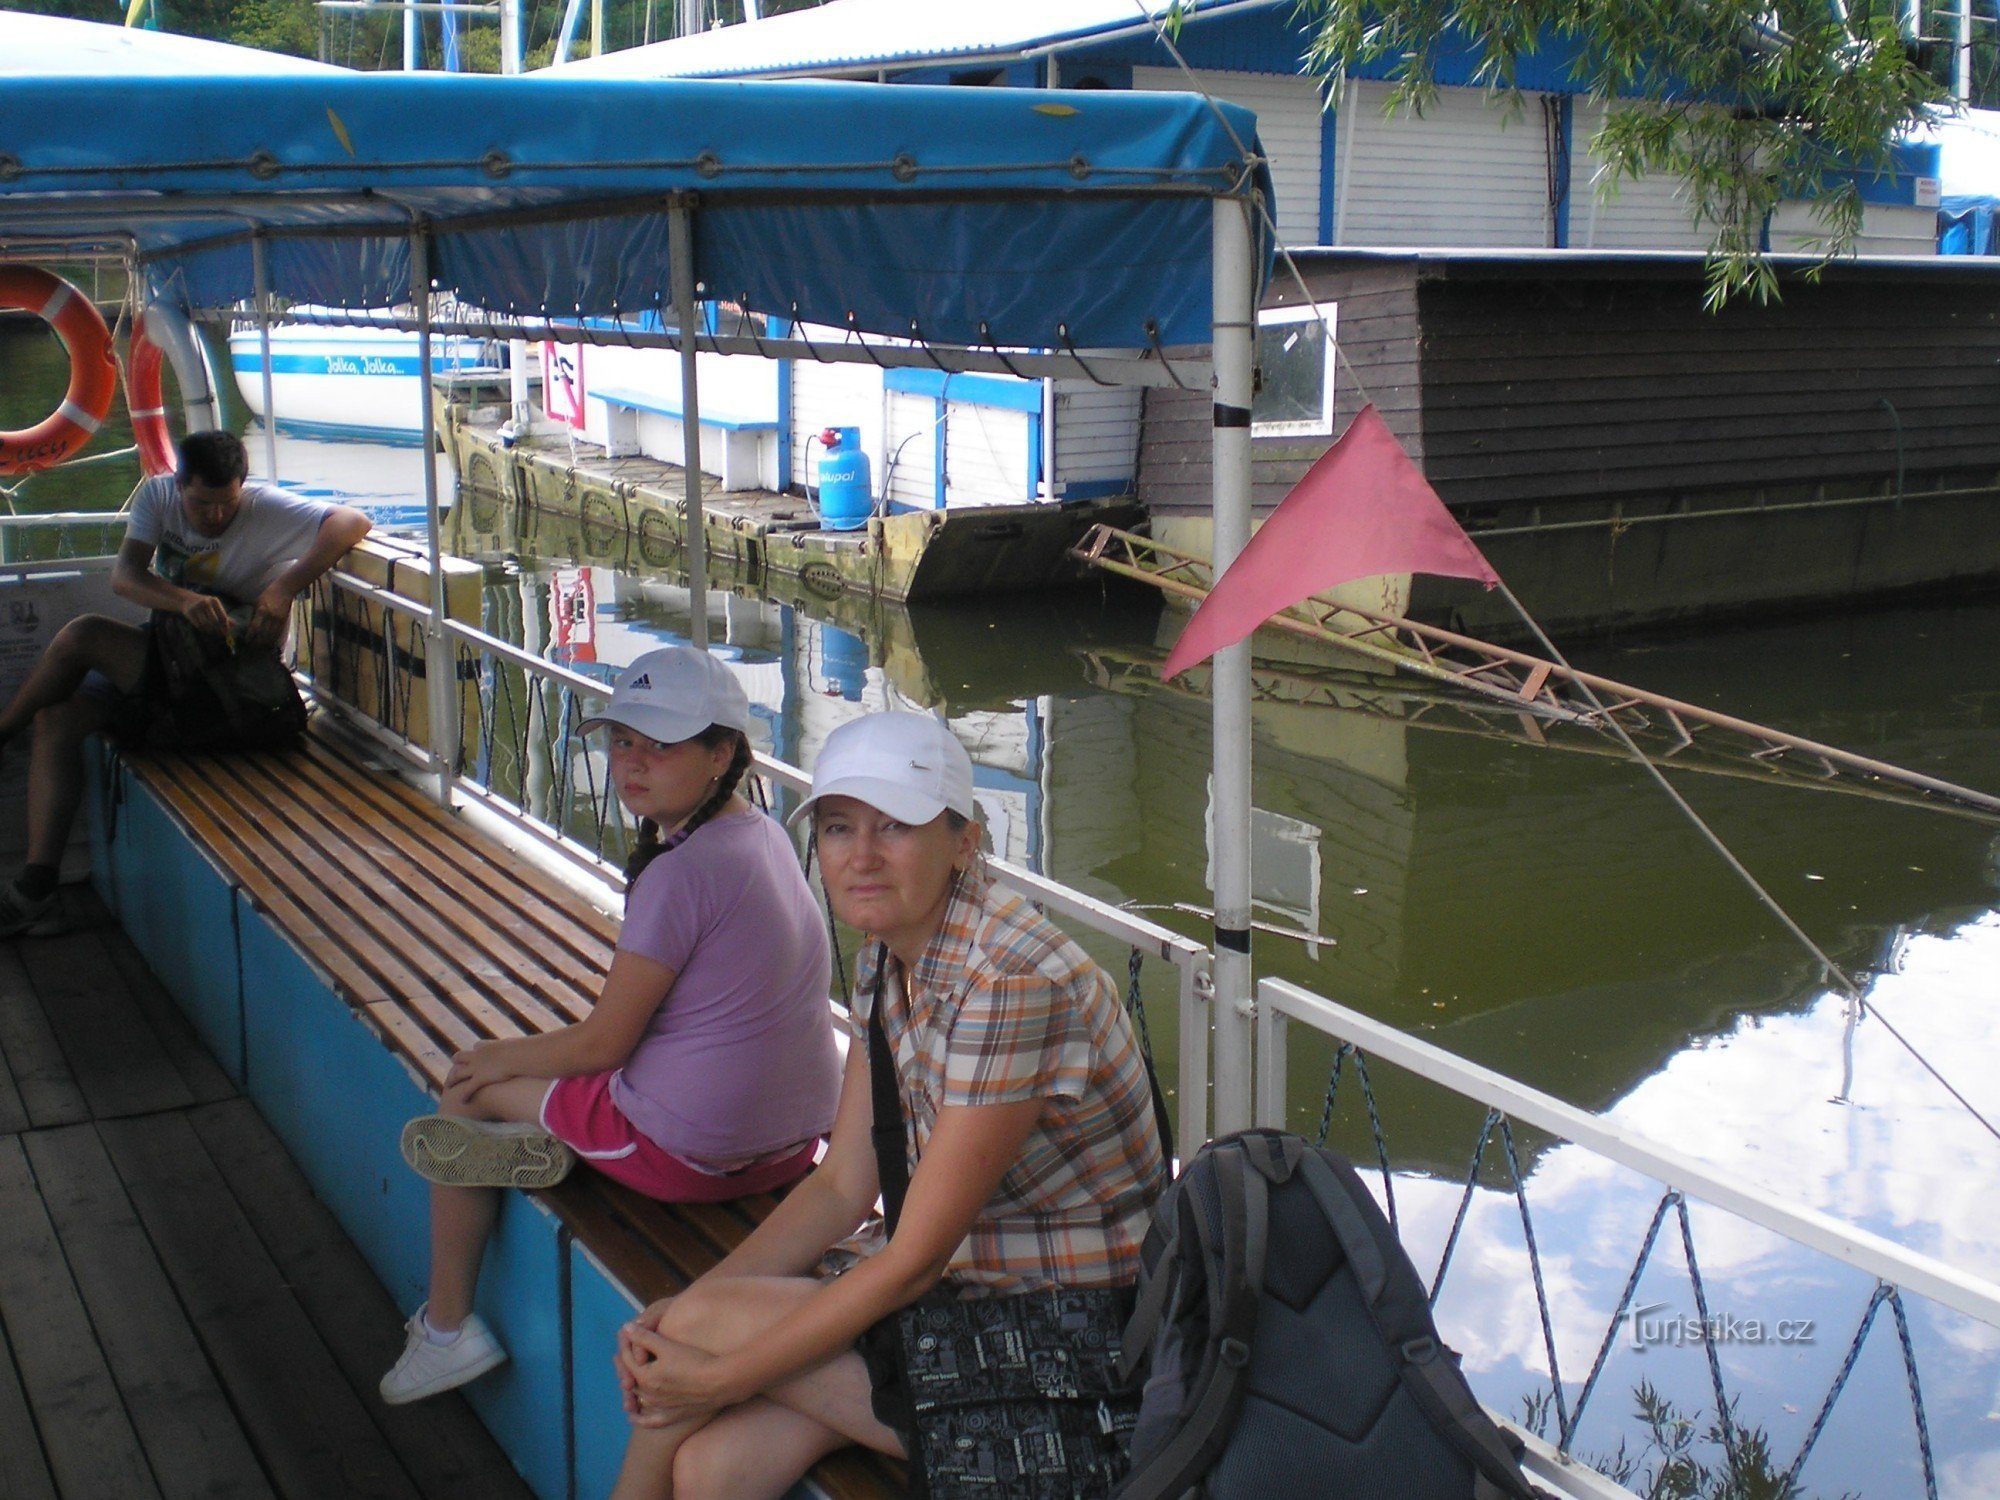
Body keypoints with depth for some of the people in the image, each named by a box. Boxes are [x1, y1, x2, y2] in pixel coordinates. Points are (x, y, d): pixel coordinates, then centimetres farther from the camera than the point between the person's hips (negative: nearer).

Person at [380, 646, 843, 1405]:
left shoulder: (682, 872, -22)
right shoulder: (764, 833, 5)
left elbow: (604, 1041, -15)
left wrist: (502, 1058, 3)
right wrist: (534, 1051, 15)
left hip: (694, 1150, -9)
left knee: (467, 1092, 11)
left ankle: (446, 1327, 21)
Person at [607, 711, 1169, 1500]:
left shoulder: (1010, 982, -26)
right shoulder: (887, 958, 2)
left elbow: (914, 1259, -21)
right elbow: (843, 1185, 6)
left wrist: (721, 1377, -16)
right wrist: (680, 1306, -6)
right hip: (965, 1276, 7)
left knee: (703, 1326, -11)